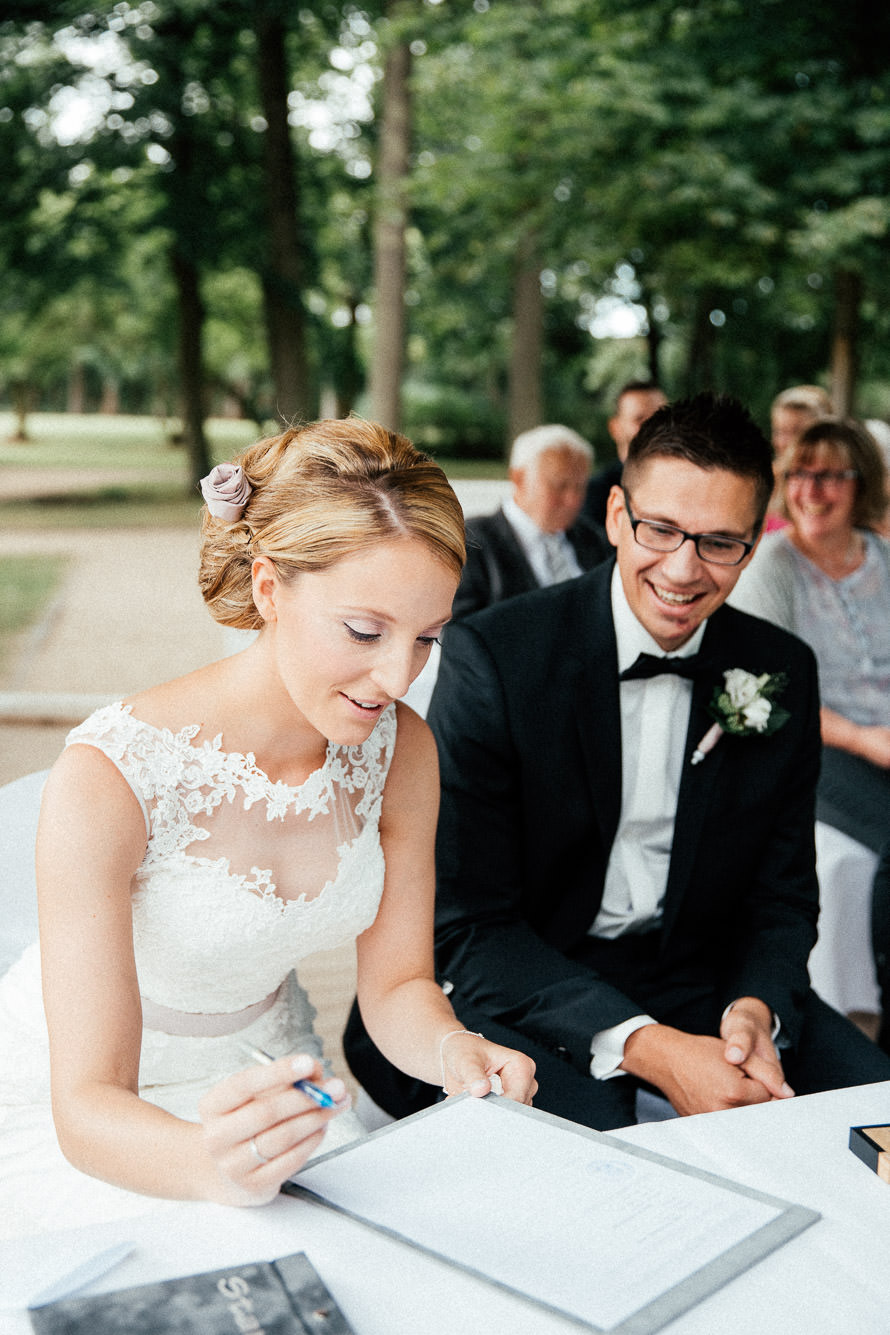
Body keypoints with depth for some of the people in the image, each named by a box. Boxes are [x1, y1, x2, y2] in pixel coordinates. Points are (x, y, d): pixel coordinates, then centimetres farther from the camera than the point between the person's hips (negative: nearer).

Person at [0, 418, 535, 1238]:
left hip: (264, 1072, 5)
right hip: (81, 1109, -4)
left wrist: (454, 1052, -26)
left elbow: (397, 983, -4)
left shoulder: (400, 749, -13)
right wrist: (206, 1162, -51)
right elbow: (87, 1107, -30)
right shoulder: (110, 778, -30)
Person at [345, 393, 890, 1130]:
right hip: (529, 990, -4)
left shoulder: (783, 673, -1)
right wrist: (646, 1047, -26)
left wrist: (756, 1008, -17)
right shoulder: (494, 655, -15)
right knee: (587, 1130, -32)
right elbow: (469, 925, -15)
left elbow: (782, 896, 6)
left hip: (701, 979, 5)